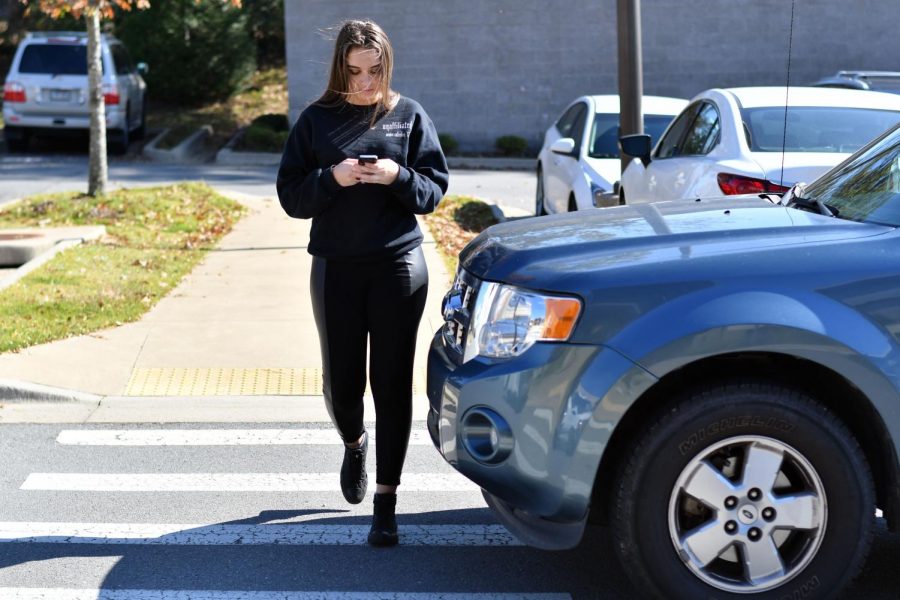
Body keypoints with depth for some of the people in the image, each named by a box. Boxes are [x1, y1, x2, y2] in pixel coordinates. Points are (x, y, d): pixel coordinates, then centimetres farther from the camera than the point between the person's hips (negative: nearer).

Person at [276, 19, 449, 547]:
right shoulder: (317, 120, 4)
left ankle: (386, 503, 5)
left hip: (399, 265, -1)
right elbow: (291, 196, 1)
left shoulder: (409, 116, 3)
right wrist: (332, 178, -16)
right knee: (341, 381, 7)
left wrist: (398, 177, -16)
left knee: (392, 383, -2)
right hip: (336, 268, 1)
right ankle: (355, 445, 42)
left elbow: (435, 190, 3)